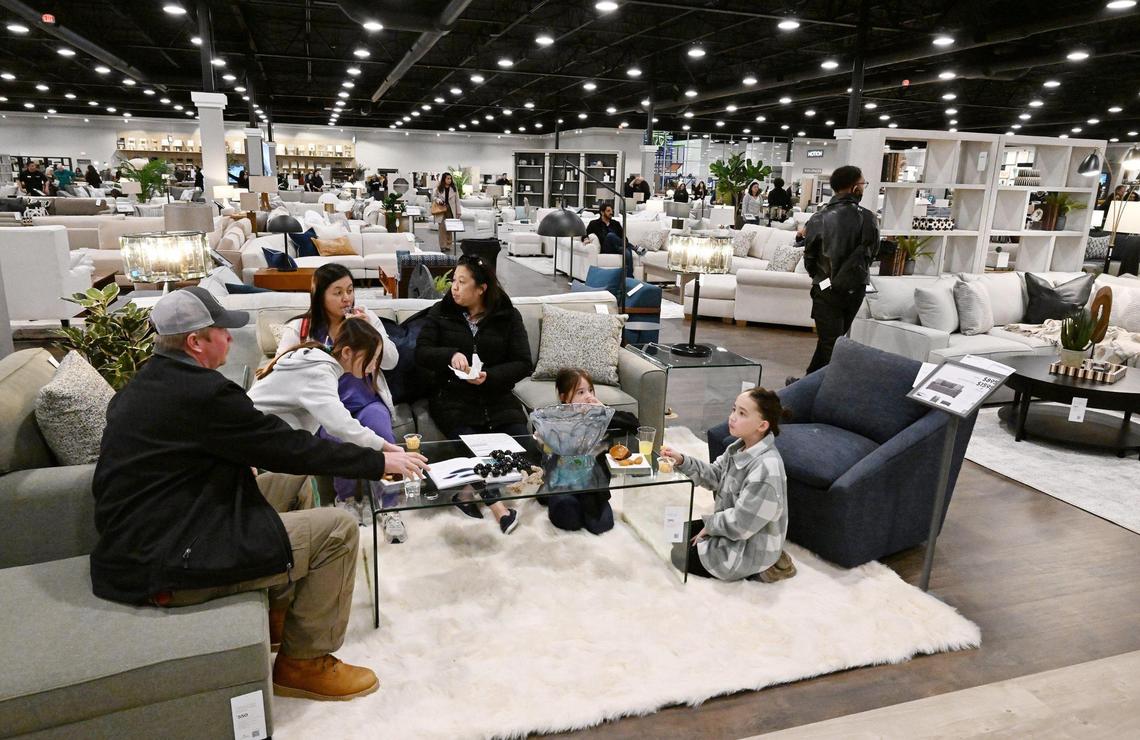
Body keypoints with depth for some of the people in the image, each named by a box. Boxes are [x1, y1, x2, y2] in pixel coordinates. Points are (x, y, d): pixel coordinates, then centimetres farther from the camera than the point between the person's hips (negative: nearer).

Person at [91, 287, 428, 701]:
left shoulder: (139, 388, 9)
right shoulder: (201, 391, -20)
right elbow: (291, 448, -16)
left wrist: (240, 468, 19)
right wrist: (381, 462, -7)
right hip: (168, 569, -10)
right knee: (338, 530, -7)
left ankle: (277, 612, 27)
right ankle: (304, 662, 8)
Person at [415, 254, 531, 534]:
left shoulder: (508, 315, 6)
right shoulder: (441, 312, 8)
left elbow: (523, 364, 0)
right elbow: (421, 353, 0)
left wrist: (489, 376, -16)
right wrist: (451, 355, -20)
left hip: (497, 396, 1)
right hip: (453, 398, -1)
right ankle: (496, 504, -23)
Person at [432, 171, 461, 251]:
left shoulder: (454, 188, 4)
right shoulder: (438, 188, 1)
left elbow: (457, 200, 5)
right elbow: (433, 197, 11)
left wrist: (458, 212, 2)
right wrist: (438, 200, -11)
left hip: (451, 211, 1)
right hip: (441, 211, -1)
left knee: (449, 229, 5)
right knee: (442, 228, -4)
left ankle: (448, 245, 14)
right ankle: (442, 246, 1)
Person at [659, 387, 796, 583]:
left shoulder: (766, 468, -33)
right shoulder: (740, 447, -5)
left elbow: (740, 522, -28)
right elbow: (714, 476, 2)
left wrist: (710, 525, -12)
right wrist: (682, 461, -12)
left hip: (751, 547, -9)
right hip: (734, 526, 9)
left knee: (682, 555, 0)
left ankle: (755, 568, 3)